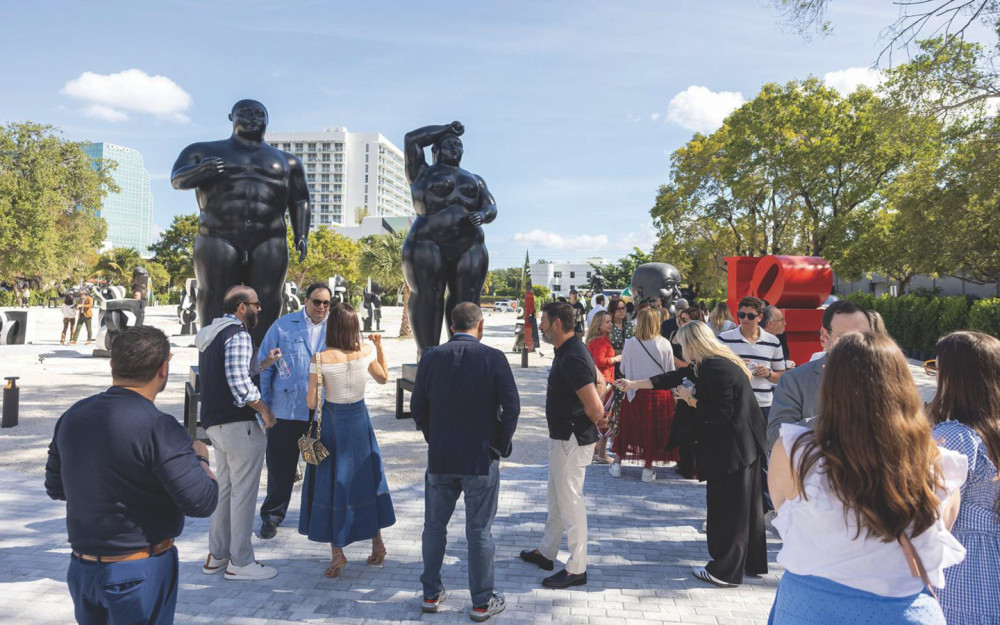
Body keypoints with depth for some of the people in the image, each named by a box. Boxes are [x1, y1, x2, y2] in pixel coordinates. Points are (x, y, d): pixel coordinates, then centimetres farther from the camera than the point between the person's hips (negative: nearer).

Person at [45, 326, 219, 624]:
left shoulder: (73, 416, -1)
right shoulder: (158, 428, -23)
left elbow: (55, 487, 12)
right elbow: (201, 502, -24)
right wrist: (200, 457, -6)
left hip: (81, 566, 7)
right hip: (139, 574, -6)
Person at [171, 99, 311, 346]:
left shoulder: (286, 161, 23)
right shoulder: (204, 151, 19)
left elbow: (300, 201, 17)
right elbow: (178, 179, 4)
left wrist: (301, 235, 1)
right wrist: (200, 170, -18)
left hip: (268, 243, 1)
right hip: (219, 240, 0)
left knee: (267, 301, -8)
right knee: (216, 298, -8)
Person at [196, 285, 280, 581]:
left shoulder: (211, 335, 17)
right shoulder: (238, 334, -14)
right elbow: (238, 380, -24)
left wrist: (264, 363, 21)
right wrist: (263, 409, -14)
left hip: (215, 422, 10)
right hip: (238, 423, -10)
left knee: (224, 488, 18)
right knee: (243, 492, -1)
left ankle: (216, 556, 26)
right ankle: (240, 562, 6)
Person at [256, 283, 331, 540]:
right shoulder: (283, 326, 0)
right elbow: (265, 366, 2)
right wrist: (263, 403, -2)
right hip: (285, 410, -1)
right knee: (280, 466, 7)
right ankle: (272, 516, 22)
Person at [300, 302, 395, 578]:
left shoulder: (320, 358, -16)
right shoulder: (367, 350, -7)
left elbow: (311, 402, -13)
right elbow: (383, 377, 12)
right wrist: (379, 346, 17)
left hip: (332, 421, -3)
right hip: (360, 418, 3)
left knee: (331, 483, 8)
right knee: (365, 479, 17)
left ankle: (337, 553, 10)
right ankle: (377, 542, 28)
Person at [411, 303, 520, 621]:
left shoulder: (431, 358, -3)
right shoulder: (493, 358, -11)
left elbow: (417, 407, 2)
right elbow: (511, 407, -11)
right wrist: (502, 445, 4)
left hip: (439, 458, 3)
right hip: (482, 458, -2)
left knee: (434, 526, 16)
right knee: (479, 531, 7)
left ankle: (431, 593, 29)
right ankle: (482, 601, 18)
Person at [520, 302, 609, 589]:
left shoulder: (572, 358, -26)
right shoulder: (569, 351, 7)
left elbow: (595, 407, -29)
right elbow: (600, 382, 19)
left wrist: (596, 421, -7)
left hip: (572, 440, -11)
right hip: (563, 435, 11)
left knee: (569, 501, 1)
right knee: (557, 496, 21)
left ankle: (577, 568, 13)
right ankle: (546, 552, 36)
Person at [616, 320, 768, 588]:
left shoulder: (715, 369, -22)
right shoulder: (707, 365, 10)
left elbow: (720, 413, -24)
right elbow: (673, 377, 16)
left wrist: (691, 400, -9)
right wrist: (633, 384, 19)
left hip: (731, 450, -10)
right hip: (745, 445, 10)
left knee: (727, 509, 1)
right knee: (746, 506, 19)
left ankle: (725, 571, 13)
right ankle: (752, 562, 33)